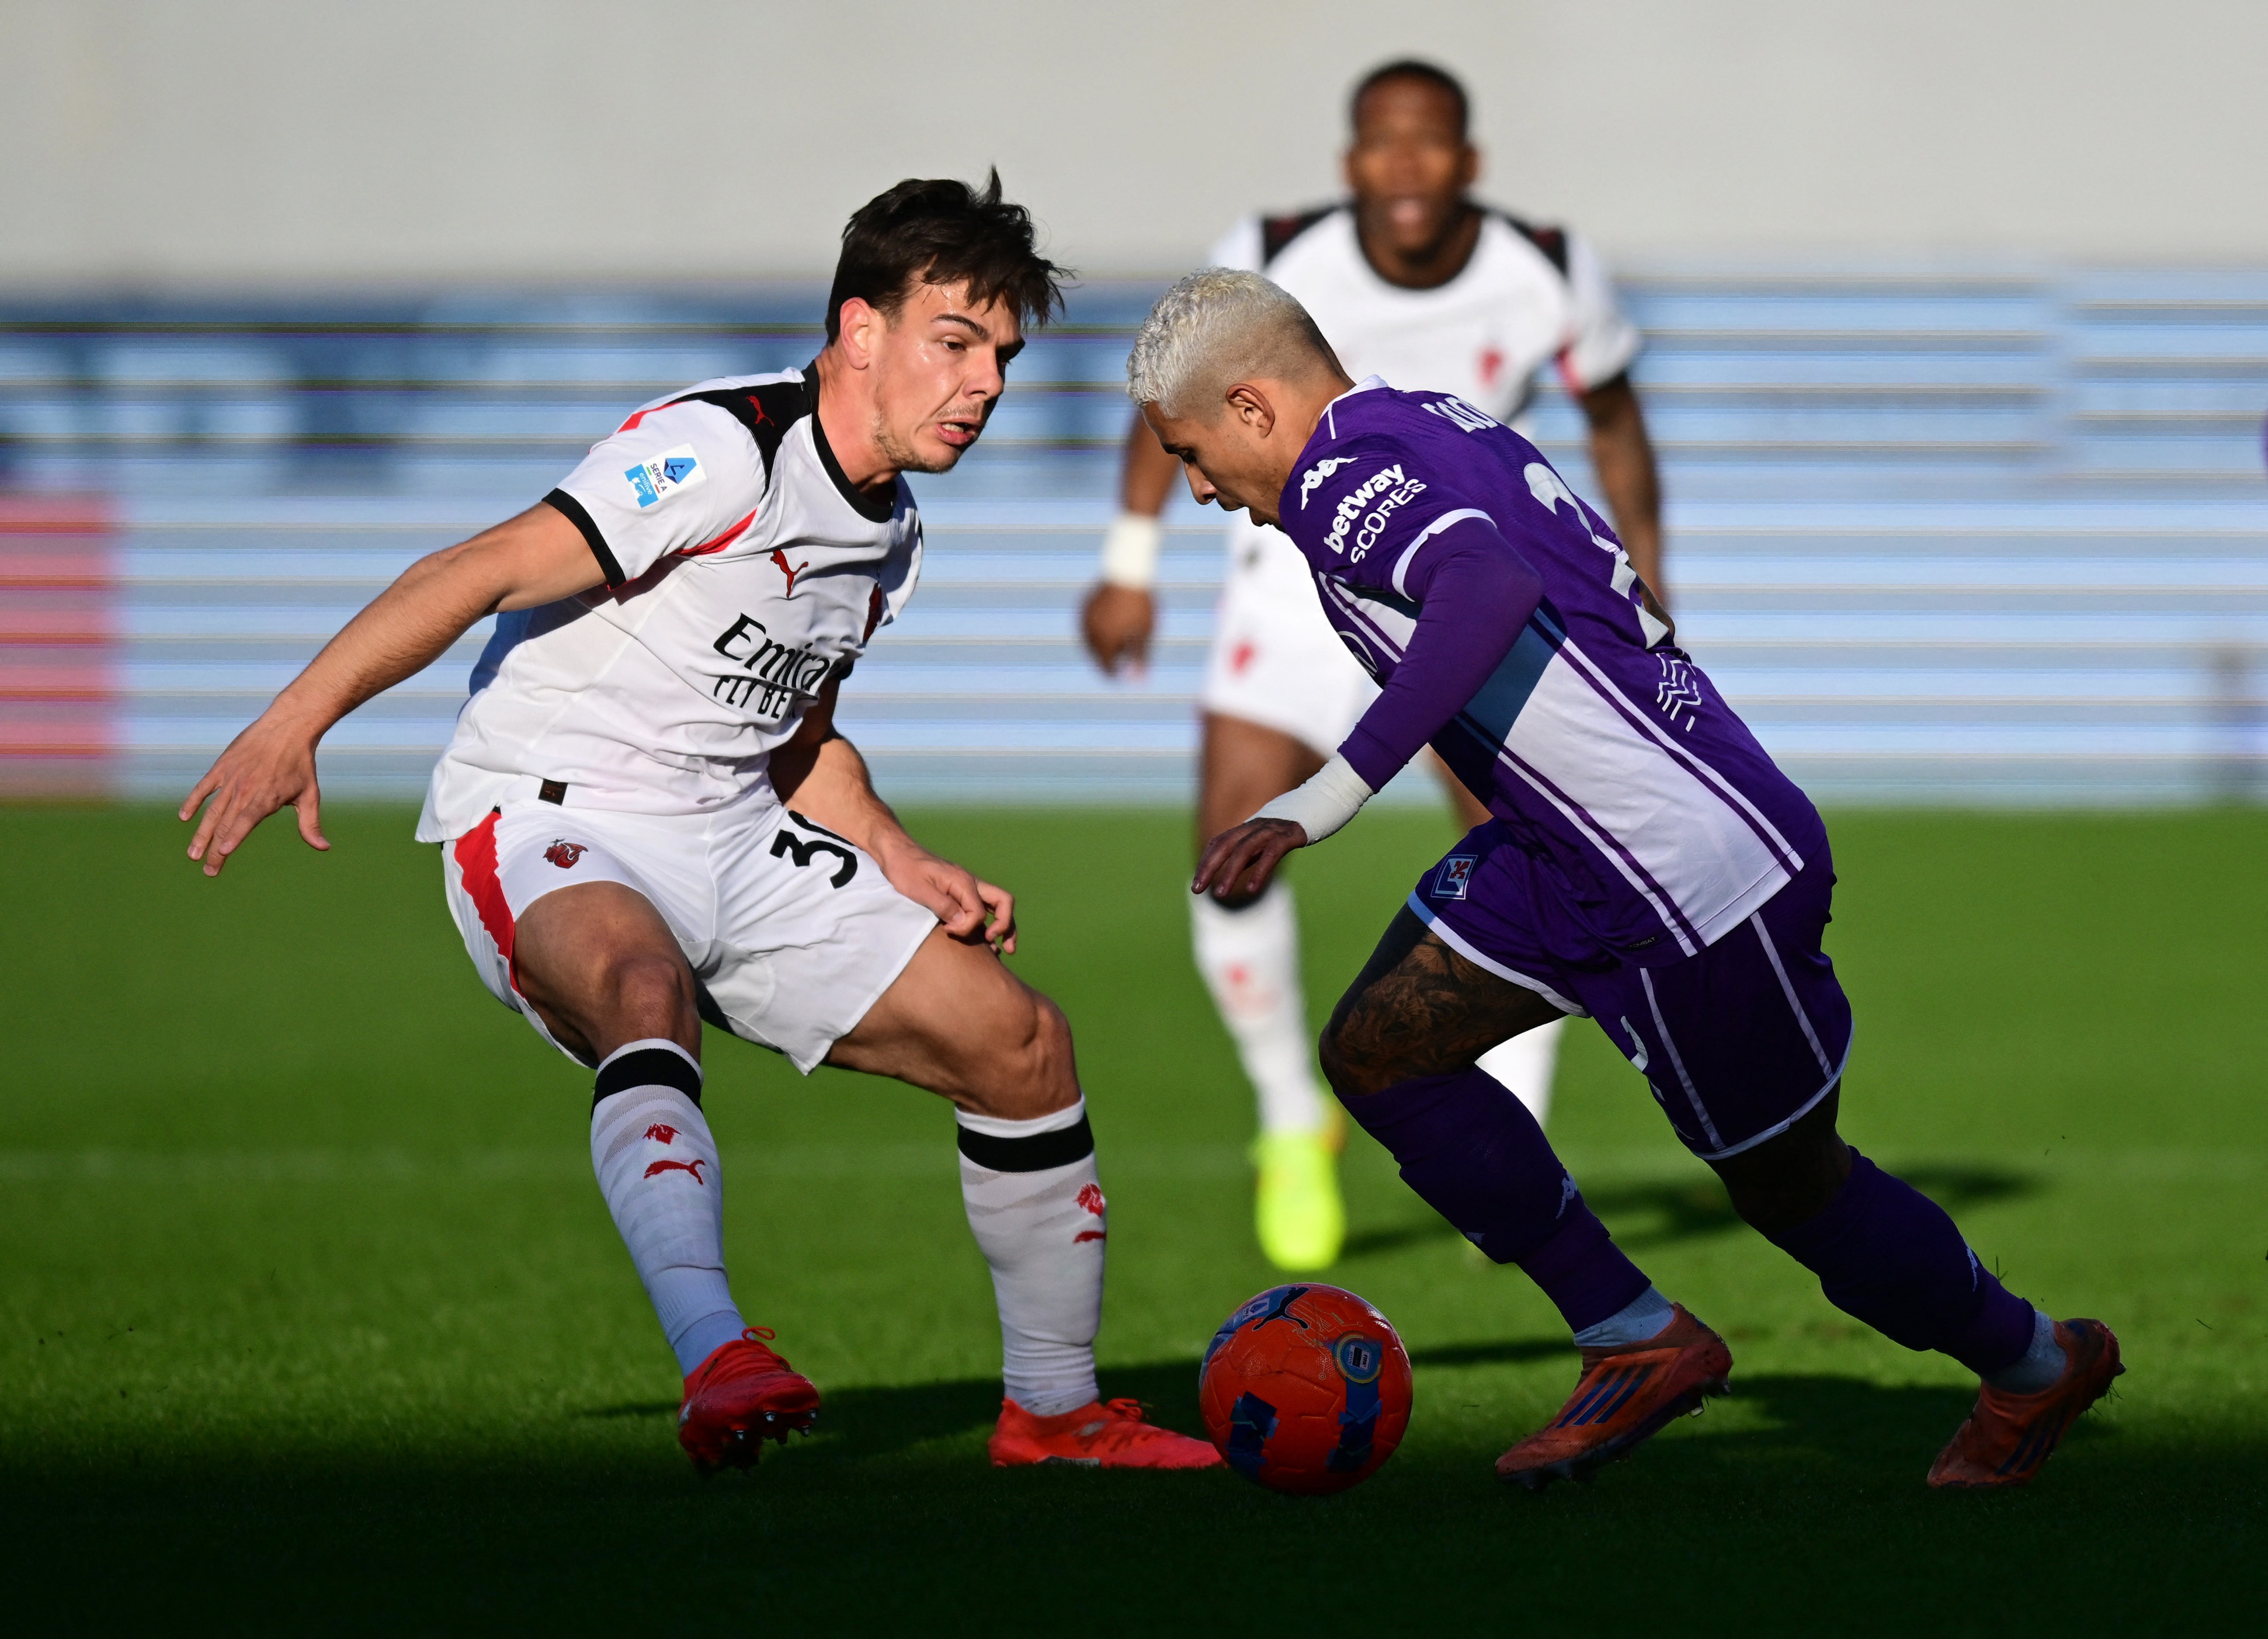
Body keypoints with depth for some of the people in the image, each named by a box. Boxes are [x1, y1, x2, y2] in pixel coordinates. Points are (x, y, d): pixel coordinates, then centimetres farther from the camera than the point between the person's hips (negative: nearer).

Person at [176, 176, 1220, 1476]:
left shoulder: (891, 539, 11)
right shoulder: (722, 451, -18)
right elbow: (478, 575, -25)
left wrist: (910, 872, 8)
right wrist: (296, 724, -35)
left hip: (740, 841, 9)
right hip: (553, 831, -9)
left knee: (1022, 1041, 3)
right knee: (646, 990, -41)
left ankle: (1054, 1410, 19)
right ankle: (716, 1359, -57)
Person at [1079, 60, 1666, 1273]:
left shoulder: (1546, 276, -17)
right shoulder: (1276, 266, -20)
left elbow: (1614, 420, 2)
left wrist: (1647, 612, 3)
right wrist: (1130, 563, -1)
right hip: (1302, 572, 0)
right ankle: (1294, 1127, 9)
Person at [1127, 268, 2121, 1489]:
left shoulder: (1340, 477, -19)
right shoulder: (1430, 423, 9)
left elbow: (1491, 592, -40)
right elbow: (1621, 598, 19)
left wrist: (1323, 800, -41)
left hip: (1701, 873, -10)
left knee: (1788, 1183, 7)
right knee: (1377, 1049, 6)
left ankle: (2034, 1364, 32)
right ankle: (1641, 1344, 13)